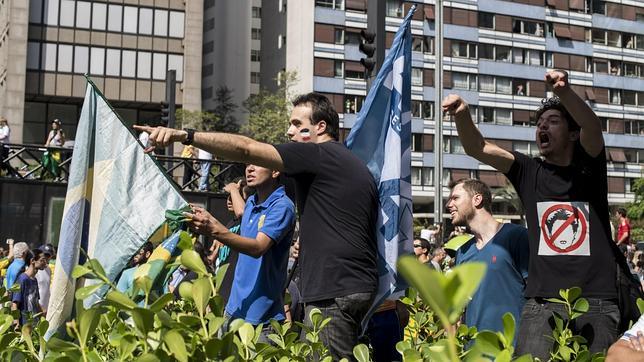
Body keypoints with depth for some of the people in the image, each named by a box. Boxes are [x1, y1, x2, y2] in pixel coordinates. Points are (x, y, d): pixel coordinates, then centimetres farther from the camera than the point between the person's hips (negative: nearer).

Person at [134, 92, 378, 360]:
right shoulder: (360, 168, 21)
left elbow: (246, 150, -14)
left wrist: (185, 135, -18)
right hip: (363, 288, 10)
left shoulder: (317, 154, -6)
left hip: (333, 292, -10)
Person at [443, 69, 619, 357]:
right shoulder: (530, 172, 8)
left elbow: (592, 127, -16)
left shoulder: (588, 168, 4)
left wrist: (564, 91, -35)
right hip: (542, 303, 1)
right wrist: (462, 115, -21)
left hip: (596, 303, -1)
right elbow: (477, 148, -1)